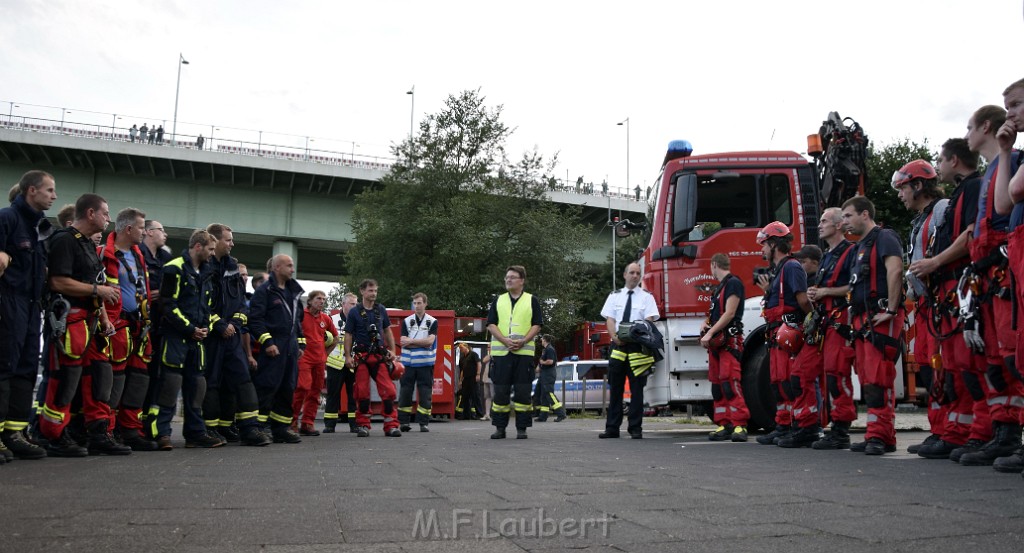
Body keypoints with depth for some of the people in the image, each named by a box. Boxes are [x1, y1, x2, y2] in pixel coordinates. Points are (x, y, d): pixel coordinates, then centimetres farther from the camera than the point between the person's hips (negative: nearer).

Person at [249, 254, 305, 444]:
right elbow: (255, 319, -12)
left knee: (288, 388, 9)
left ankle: (281, 428, 16)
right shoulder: (265, 290, -5)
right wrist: (266, 342, -18)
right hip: (273, 347, -8)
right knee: (267, 387, -11)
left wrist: (300, 343, 19)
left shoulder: (294, 292, 20)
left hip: (290, 347, 8)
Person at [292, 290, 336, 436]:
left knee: (315, 391, 5)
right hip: (304, 358, -6)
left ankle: (307, 423, 12)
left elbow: (335, 337, 24)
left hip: (320, 360, 6)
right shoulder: (301, 314, -4)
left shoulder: (326, 318, 12)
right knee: (302, 387, -16)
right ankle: (292, 421, -7)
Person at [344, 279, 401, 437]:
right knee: (362, 392, 2)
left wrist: (392, 350, 7)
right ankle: (363, 426, 12)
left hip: (379, 356, 2)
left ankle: (391, 425, -3)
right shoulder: (354, 312, 1)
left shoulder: (381, 310, 10)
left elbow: (387, 331, 16)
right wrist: (348, 356, -8)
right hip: (361, 357, -2)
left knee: (388, 390, -7)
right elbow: (348, 335, 0)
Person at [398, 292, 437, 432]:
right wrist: (422, 343, -9)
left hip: (426, 363, -1)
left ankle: (424, 422, 3)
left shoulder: (432, 322, 3)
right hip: (409, 363, 1)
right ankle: (404, 421, 8)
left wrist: (411, 341, -7)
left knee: (425, 393, -1)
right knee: (405, 392, 2)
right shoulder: (406, 321, 8)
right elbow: (403, 342, -3)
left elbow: (430, 341, -10)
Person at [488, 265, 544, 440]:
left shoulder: (531, 301, 8)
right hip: (500, 352, 2)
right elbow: (491, 324, 5)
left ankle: (521, 428, 5)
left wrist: (522, 341, -13)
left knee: (523, 392, -2)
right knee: (500, 391, 2)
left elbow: (537, 325, 2)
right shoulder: (498, 301, 13)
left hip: (524, 352, -1)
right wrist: (505, 341, -11)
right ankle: (500, 427, 9)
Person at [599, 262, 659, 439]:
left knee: (637, 389, -1)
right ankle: (612, 428, 9)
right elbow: (609, 320, 5)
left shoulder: (646, 297, 6)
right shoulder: (614, 296, 13)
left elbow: (649, 321, -4)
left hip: (637, 346, -2)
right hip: (618, 346, 2)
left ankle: (635, 428, 4)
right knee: (615, 388, 4)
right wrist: (615, 337, -12)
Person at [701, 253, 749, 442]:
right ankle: (724, 425, 7)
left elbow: (729, 314, -15)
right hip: (716, 342, 10)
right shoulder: (719, 287, 22)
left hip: (729, 341, -9)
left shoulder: (733, 283, -7)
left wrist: (710, 333, -17)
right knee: (717, 384, 5)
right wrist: (706, 324, 6)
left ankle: (740, 425, -18)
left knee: (730, 382, -17)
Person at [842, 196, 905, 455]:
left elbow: (895, 270, -20)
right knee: (868, 381, 9)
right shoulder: (861, 246, 25)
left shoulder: (884, 237, -4)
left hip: (880, 319, -10)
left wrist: (891, 310, -24)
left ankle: (881, 436, -14)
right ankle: (876, 434, 13)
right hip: (862, 320, 10)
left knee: (878, 380, -14)